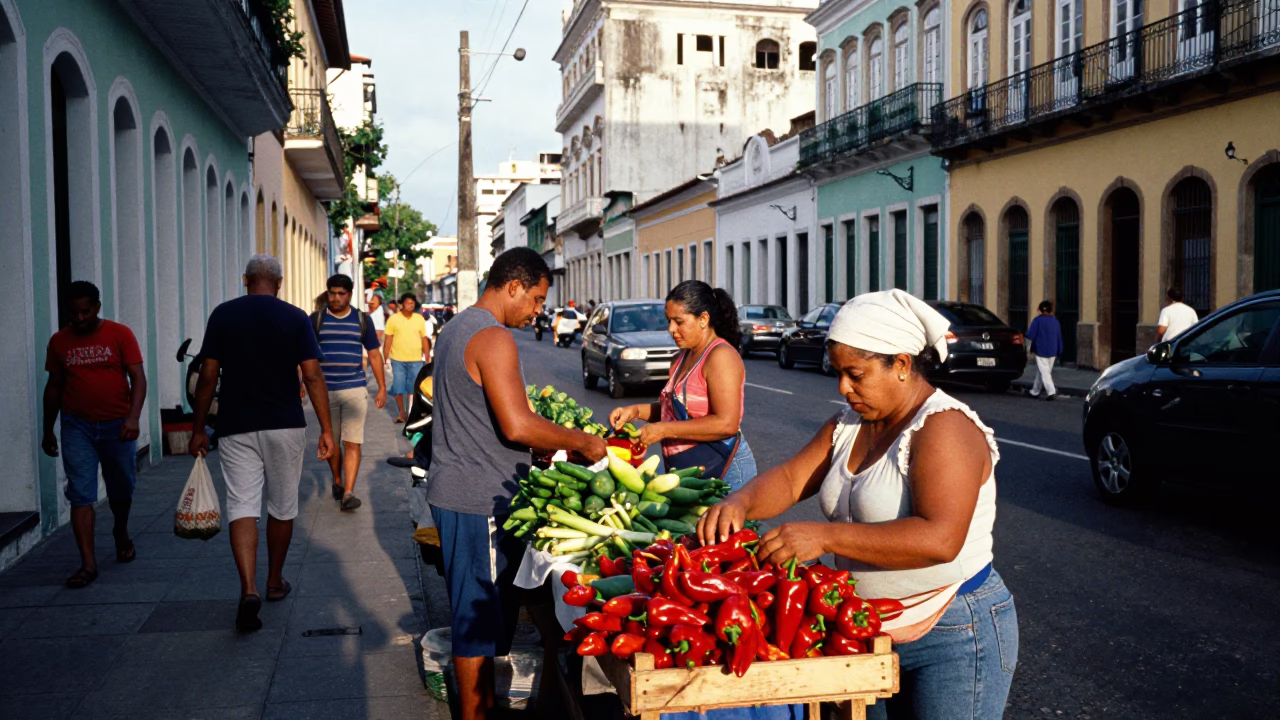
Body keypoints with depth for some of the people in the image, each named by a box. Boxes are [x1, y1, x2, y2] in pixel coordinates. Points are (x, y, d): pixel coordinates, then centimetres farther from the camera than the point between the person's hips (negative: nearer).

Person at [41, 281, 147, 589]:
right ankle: (88, 563, -5)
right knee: (81, 494, -6)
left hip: (117, 425, -1)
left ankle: (121, 533, 42)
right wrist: (48, 431, 15)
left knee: (121, 489, 13)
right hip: (77, 426, 1)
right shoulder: (59, 341, 5)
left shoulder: (120, 334, -4)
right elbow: (54, 386, 13)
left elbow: (138, 378, -9)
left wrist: (133, 417, -23)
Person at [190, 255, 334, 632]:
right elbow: (312, 376, -8)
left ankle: (249, 589, -18)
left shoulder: (223, 315, 0)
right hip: (285, 426, 0)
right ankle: (275, 582, 28)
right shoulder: (295, 318, -3)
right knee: (282, 507, 15)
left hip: (236, 427, 0)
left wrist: (198, 428, 7)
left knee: (242, 507, -2)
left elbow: (208, 376, -1)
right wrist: (326, 428, -4)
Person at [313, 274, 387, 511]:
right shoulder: (316, 320, 4)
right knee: (331, 441, 12)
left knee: (352, 443, -8)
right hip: (325, 391, 1)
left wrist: (382, 387, 7)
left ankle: (348, 493, -11)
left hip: (355, 389, -1)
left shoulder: (362, 320, 6)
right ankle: (337, 481, 33)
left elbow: (374, 355, 10)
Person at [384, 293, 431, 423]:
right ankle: (401, 413, 19)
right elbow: (388, 339, 0)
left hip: (416, 360, 1)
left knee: (413, 388, 5)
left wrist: (427, 357, 7)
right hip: (398, 360, -1)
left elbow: (424, 339, 9)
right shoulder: (393, 319, -1)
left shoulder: (419, 319, 5)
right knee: (398, 388, 5)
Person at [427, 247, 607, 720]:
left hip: (458, 491, 11)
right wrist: (582, 442, -12)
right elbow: (516, 425, -25)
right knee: (479, 615, 1)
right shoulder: (493, 338, -19)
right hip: (479, 501, -11)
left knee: (479, 610, 20)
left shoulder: (458, 327, 15)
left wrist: (546, 444, 18)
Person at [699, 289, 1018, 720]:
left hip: (954, 636, -8)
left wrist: (824, 536, -36)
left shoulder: (944, 428, -21)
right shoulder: (849, 426, 6)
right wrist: (740, 502, -20)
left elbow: (940, 539, -33)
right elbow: (790, 478, 2)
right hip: (875, 632, 8)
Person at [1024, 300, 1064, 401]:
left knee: (1044, 371, -7)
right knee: (1040, 371, 15)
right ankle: (1035, 391, 22)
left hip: (1040, 350, -5)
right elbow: (1059, 338, 12)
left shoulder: (1038, 320, -7)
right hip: (1052, 352, 6)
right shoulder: (1055, 321, 9)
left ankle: (1051, 392, -19)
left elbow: (1030, 336, -8)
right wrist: (1058, 351, 17)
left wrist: (1029, 348, 3)